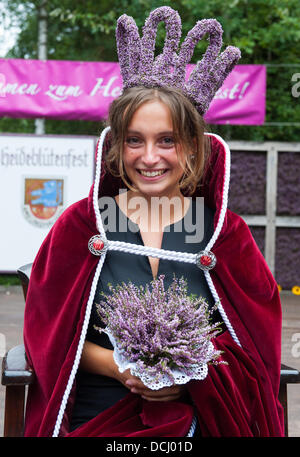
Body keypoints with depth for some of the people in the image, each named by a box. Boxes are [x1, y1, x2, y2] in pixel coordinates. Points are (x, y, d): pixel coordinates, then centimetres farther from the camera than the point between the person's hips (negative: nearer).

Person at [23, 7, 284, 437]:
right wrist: (116, 365, -10)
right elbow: (49, 330, 5)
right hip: (92, 419, 0)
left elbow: (256, 342, 7)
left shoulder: (226, 232, 4)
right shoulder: (82, 224, 3)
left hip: (196, 420, 0)